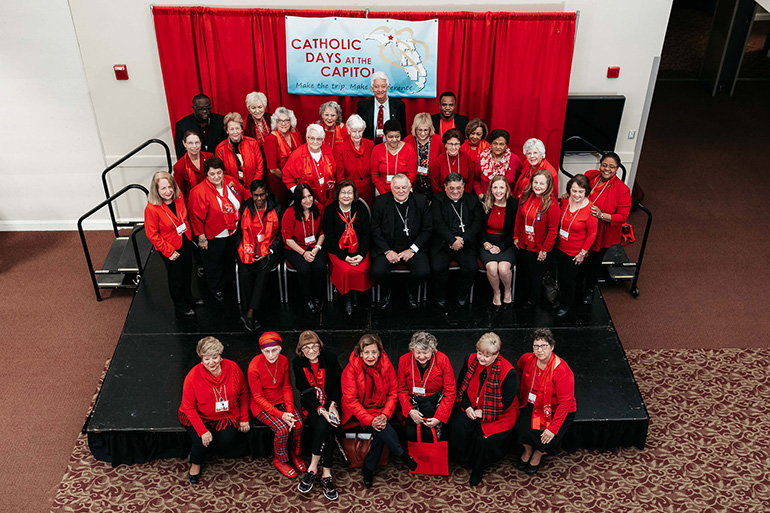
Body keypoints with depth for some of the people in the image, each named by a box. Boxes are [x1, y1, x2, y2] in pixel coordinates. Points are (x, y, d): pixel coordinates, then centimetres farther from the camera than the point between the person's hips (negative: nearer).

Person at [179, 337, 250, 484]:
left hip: (226, 415, 2)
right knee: (203, 442, -24)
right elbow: (189, 408, -14)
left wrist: (244, 419, 1)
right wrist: (203, 431, -22)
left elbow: (243, 394, 2)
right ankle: (195, 463, 10)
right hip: (199, 416, -1)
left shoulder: (233, 368, -13)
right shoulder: (193, 377, -20)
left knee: (227, 439, -24)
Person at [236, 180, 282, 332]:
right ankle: (249, 313, -15)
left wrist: (269, 251, -8)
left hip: (269, 250, -2)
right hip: (248, 250, 2)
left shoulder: (276, 209, 2)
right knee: (244, 274, -23)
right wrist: (245, 248, -1)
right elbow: (240, 231, 15)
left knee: (262, 272, -28)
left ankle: (249, 313, -30)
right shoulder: (245, 209, 8)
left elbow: (280, 234, 3)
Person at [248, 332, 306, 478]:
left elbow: (287, 388, 1)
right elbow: (258, 397, -17)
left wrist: (289, 410, -14)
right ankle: (279, 460, 3)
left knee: (298, 423, -19)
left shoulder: (284, 361, -9)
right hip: (261, 405, -4)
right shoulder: (254, 367, -23)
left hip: (281, 400, 4)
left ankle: (295, 454, 9)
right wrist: (280, 414, -24)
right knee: (282, 428, -24)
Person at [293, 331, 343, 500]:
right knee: (323, 426, -30)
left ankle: (313, 468, -20)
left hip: (331, 405, 1)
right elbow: (305, 392, -9)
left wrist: (332, 406, -14)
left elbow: (339, 383, 2)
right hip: (311, 408, 0)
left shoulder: (329, 359, -3)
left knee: (324, 426, -31)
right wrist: (321, 411, -23)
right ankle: (326, 473, -22)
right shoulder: (297, 363, -4)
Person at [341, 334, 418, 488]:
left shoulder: (387, 366, -5)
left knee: (380, 429, -26)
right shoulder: (351, 369, -14)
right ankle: (403, 456, -4)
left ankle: (368, 469, -7)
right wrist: (370, 420, -24)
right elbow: (350, 400, -15)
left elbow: (393, 394, -1)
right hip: (357, 414, -3)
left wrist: (385, 415, -18)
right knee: (383, 428, -27)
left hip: (379, 411, 3)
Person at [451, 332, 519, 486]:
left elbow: (507, 401, -15)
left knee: (484, 438, -25)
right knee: (458, 426, -22)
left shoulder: (508, 372, -21)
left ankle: (477, 469, 5)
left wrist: (483, 413, -16)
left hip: (497, 413, -4)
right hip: (471, 407, 4)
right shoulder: (470, 361, -7)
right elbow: (461, 386, 5)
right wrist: (467, 407, -10)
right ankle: (466, 459, 5)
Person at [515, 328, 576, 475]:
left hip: (555, 410, -3)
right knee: (522, 427, -18)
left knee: (546, 436, -21)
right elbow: (519, 370, 16)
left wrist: (553, 428, -25)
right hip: (532, 404, 4)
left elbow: (564, 403, -24)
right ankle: (528, 450, 17)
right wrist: (523, 392, 17)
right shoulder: (527, 359, -12)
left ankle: (538, 454, 16)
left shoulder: (562, 371, -27)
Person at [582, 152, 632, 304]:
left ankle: (590, 289, 46)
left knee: (595, 262, 19)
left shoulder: (622, 190, -22)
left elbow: (623, 217, -20)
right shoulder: (589, 175, -11)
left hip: (602, 234, -3)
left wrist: (602, 215, -34)